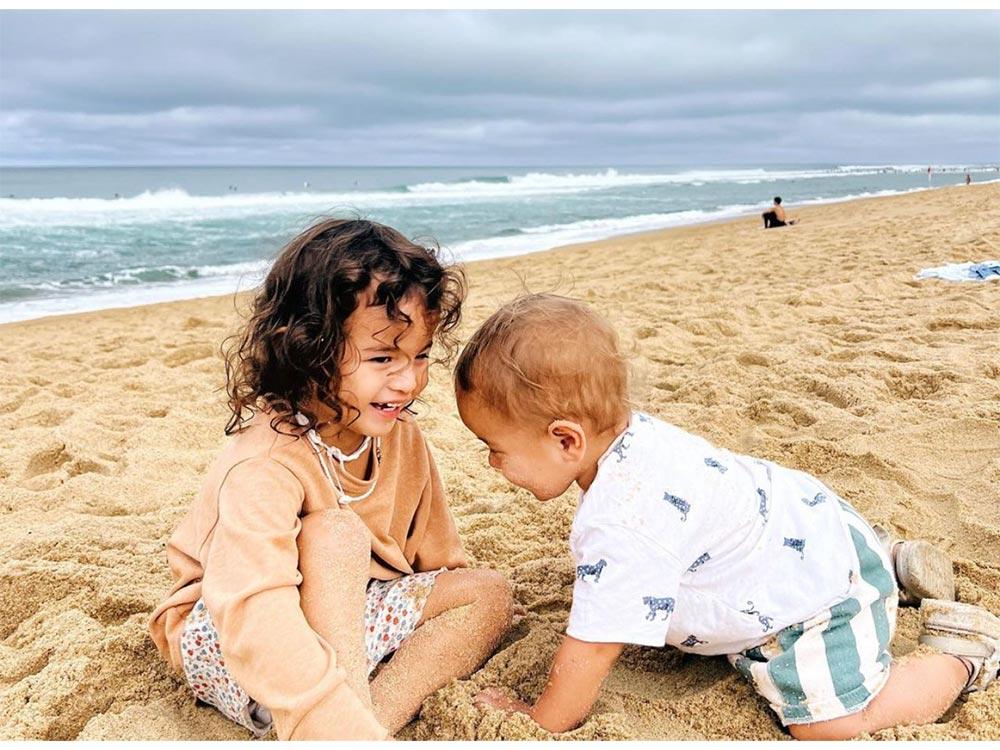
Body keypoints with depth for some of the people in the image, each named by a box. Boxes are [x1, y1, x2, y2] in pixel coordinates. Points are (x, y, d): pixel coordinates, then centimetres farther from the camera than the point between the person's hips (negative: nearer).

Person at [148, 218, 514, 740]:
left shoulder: (401, 438, -8)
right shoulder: (264, 466, -31)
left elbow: (434, 556, 6)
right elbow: (252, 615, -44)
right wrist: (349, 730, -51)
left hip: (346, 622, 7)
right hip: (227, 645, -7)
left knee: (489, 591, -8)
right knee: (335, 533, -33)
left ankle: (381, 706, -24)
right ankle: (357, 723, -32)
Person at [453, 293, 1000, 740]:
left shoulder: (622, 524, -39)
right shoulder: (630, 433, -11)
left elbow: (591, 653, -29)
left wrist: (535, 724, -14)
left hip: (822, 594, -9)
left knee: (830, 726, -10)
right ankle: (888, 561, 38)